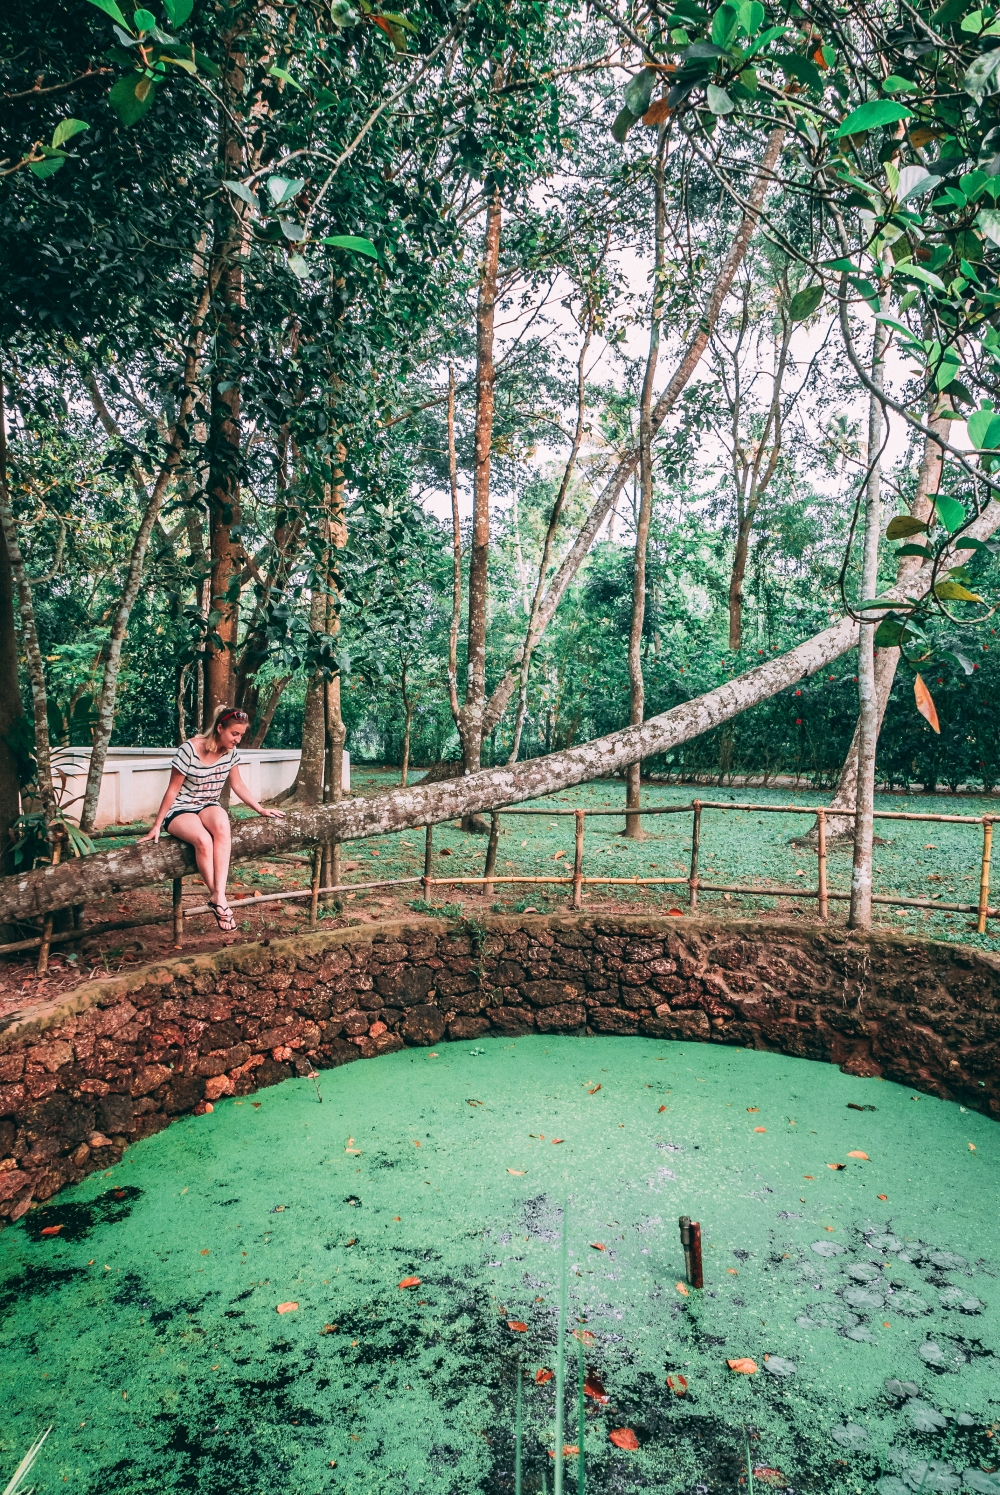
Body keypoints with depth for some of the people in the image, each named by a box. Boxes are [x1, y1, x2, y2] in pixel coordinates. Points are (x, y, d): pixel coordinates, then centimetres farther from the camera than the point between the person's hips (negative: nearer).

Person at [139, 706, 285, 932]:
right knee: (203, 840, -37)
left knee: (222, 825, -34)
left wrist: (261, 810, 7)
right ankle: (217, 898, -22)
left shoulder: (231, 751, -2)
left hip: (208, 807, 4)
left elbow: (238, 785, 11)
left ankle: (219, 896, -39)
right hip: (180, 810, -4)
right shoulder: (190, 749, -18)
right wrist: (156, 826, -9)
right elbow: (173, 790, -12)